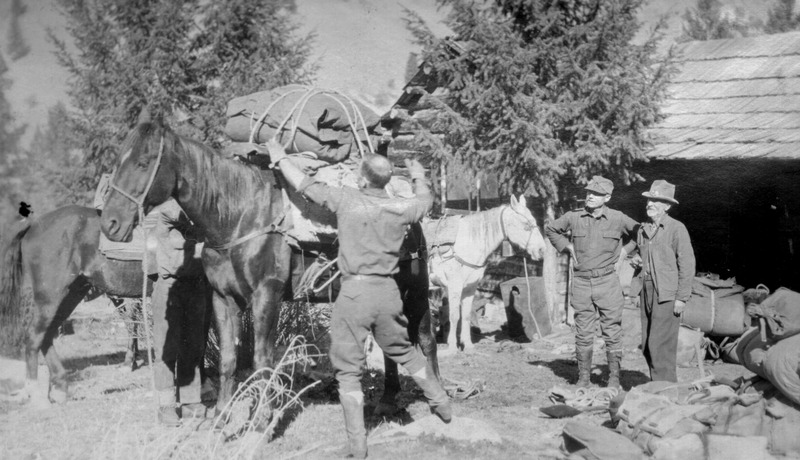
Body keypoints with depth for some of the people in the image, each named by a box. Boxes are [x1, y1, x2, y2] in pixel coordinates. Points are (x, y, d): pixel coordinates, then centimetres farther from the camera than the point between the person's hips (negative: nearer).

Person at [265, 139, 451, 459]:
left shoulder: (345, 199, -8)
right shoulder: (401, 208, 1)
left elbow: (304, 184, 3)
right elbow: (425, 199, 24)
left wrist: (279, 158, 20)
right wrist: (418, 177, 46)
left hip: (354, 291, -4)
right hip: (388, 291, 4)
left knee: (348, 370, 5)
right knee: (404, 352, 27)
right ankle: (441, 402, 39)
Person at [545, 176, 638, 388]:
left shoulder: (618, 219, -1)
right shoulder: (573, 218, 2)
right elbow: (550, 229, 18)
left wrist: (626, 250, 5)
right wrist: (567, 246, 8)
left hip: (607, 281, -1)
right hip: (581, 281, 1)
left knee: (612, 330, 2)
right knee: (583, 333, 6)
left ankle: (614, 377, 11)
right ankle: (583, 377, 14)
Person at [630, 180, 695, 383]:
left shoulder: (676, 229, -7)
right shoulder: (643, 230, 13)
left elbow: (687, 264, -8)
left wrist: (682, 297, -12)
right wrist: (639, 261, 4)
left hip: (667, 293, -7)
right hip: (647, 290, 7)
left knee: (660, 345, -10)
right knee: (648, 347, 8)